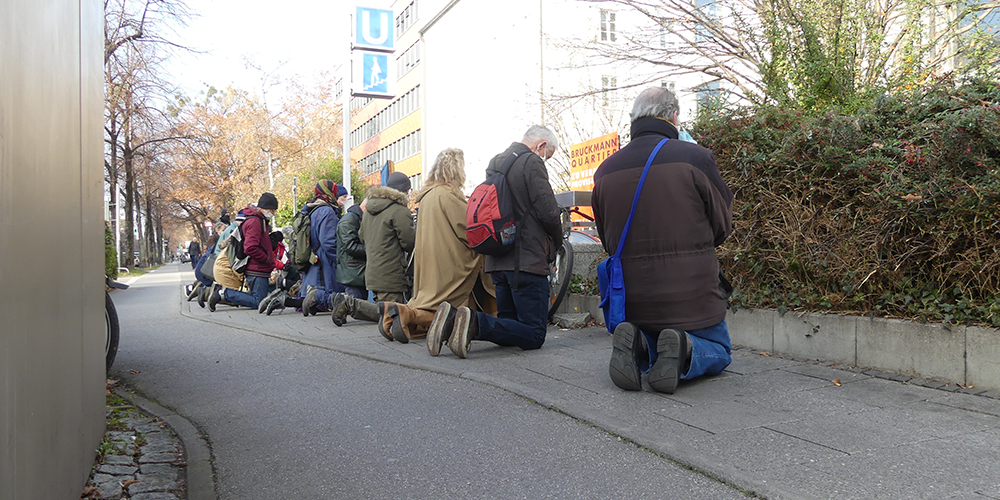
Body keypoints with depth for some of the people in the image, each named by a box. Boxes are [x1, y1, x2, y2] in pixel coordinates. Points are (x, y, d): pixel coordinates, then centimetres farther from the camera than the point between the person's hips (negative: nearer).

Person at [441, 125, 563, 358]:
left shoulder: (494, 163, 19)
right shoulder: (532, 162, -7)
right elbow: (548, 211, -13)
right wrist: (557, 242, 8)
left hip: (497, 260, 9)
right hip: (527, 259, -8)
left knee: (508, 328, 17)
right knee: (534, 335, -3)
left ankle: (454, 323, -7)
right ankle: (477, 323, -24)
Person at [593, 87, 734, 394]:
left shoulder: (605, 170, 1)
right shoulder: (696, 157, -10)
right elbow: (723, 228, 0)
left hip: (631, 298, 4)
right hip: (691, 296, -3)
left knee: (650, 350, 29)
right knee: (718, 352, 22)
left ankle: (634, 348, -6)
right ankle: (684, 353, -12)